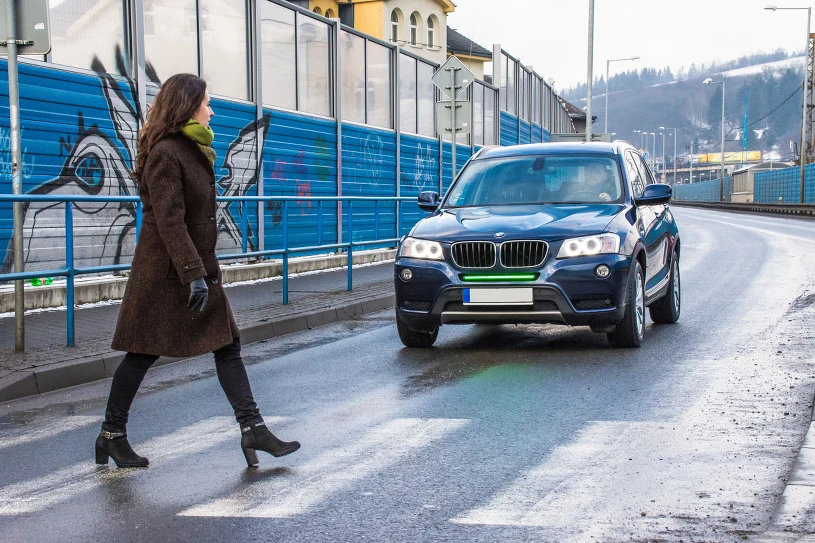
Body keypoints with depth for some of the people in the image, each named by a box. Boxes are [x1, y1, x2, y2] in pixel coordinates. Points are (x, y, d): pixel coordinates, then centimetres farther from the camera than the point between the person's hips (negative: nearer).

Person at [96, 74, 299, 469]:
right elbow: (169, 221, -22)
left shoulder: (192, 151, 14)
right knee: (144, 353, 1)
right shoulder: (165, 152, -16)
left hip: (198, 267, 9)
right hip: (165, 271, -9)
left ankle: (253, 428, 3)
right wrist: (194, 275, -26)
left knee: (227, 346, 3)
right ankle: (111, 435, 14)